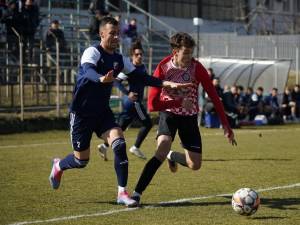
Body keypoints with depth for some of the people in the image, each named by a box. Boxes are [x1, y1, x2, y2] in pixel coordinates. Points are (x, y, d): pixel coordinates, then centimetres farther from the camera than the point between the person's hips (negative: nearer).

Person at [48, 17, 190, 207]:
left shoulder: (119, 59, 5)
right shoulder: (93, 52, -16)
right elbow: (88, 71, -36)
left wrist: (166, 83, -3)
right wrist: (101, 79, -59)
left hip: (103, 112, 5)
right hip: (82, 112, -5)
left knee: (120, 145, -17)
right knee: (82, 160, 2)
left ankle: (122, 193, -10)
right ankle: (59, 166, 37)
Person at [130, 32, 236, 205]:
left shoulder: (197, 68, -17)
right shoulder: (163, 68, -20)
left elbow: (214, 96, -14)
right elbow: (152, 104, -22)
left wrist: (226, 126, -17)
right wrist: (180, 103, -30)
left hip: (189, 117, 2)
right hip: (169, 113, -2)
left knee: (195, 165, 0)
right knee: (162, 151, -28)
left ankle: (173, 156, 35)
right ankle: (137, 193, -22)